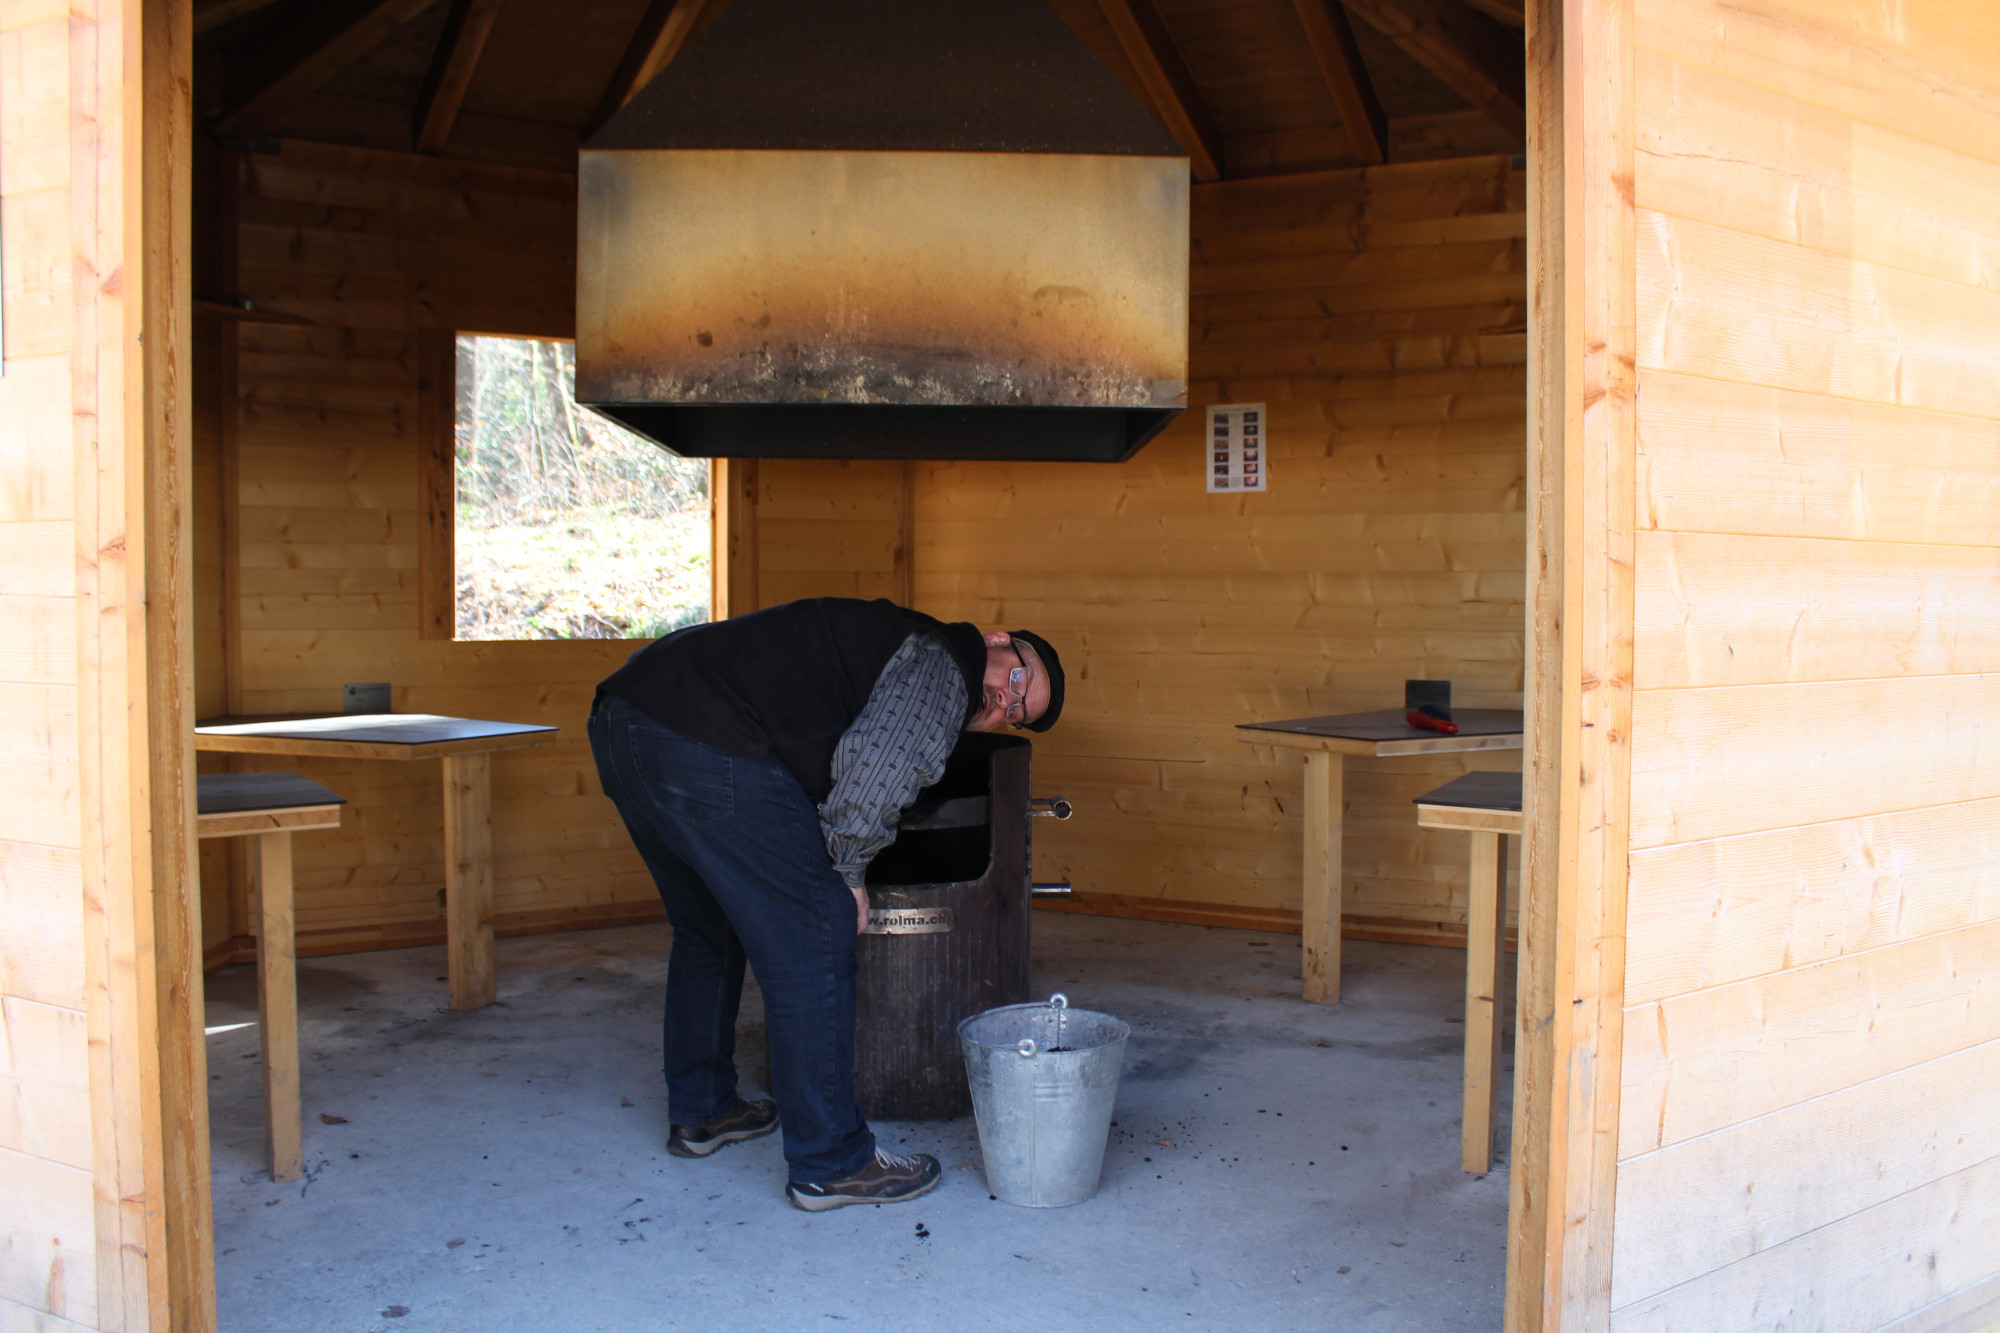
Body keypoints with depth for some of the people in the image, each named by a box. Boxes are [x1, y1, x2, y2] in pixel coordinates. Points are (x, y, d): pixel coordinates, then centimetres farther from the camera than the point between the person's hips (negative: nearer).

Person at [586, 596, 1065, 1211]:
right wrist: (849, 873, -3)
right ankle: (830, 1164, 7)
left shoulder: (891, 640, 27)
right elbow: (876, 768, -15)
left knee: (708, 928, 27)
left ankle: (699, 1112, 41)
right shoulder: (939, 667, 0)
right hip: (709, 751, -10)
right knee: (811, 946, -1)